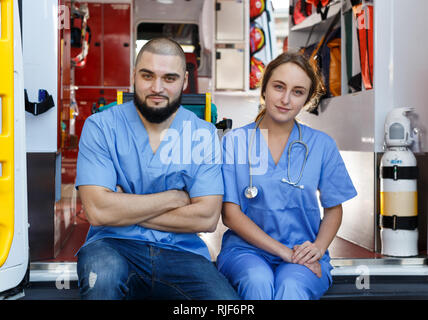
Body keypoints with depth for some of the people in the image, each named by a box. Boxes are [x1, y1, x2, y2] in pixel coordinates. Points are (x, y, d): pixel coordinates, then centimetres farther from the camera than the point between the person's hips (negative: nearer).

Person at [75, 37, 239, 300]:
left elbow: (207, 218, -5)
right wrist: (174, 198, -6)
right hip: (114, 246, -1)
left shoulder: (205, 134, 3)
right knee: (103, 275, -36)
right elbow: (98, 211, -12)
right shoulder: (100, 127, -1)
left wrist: (126, 209, -8)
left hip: (181, 251, 2)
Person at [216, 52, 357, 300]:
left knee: (292, 286, -32)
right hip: (246, 248, 0)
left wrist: (319, 246, -8)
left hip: (303, 252, 1)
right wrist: (284, 251, -12)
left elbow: (334, 208, 13)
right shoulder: (234, 141, 1)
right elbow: (231, 214, -3)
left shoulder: (322, 145, 5)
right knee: (258, 281, -33)